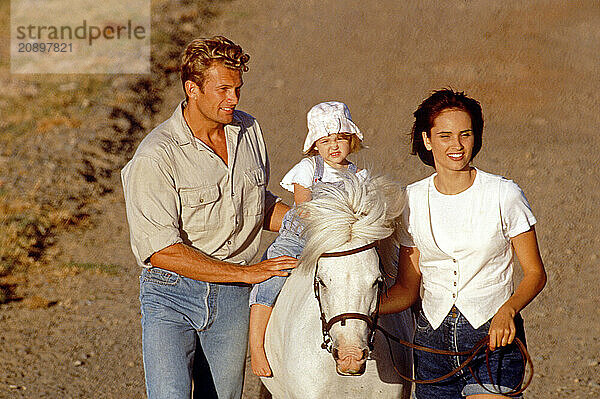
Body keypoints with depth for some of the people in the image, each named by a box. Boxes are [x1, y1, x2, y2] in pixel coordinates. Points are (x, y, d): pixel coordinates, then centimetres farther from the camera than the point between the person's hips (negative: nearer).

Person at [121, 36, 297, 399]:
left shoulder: (248, 131, 6)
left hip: (232, 300, 5)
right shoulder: (155, 157, -16)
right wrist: (245, 273, -22)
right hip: (171, 293, -5)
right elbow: (159, 249, -21)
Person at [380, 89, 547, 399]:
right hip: (433, 338, 3)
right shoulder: (412, 199, 3)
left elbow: (535, 273, -1)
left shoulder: (505, 195, -6)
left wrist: (508, 310, -20)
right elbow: (407, 288, 6)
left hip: (496, 337, -3)